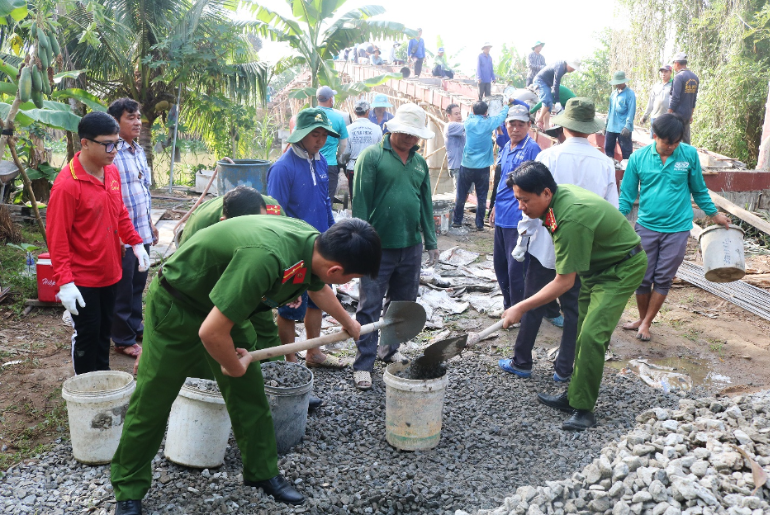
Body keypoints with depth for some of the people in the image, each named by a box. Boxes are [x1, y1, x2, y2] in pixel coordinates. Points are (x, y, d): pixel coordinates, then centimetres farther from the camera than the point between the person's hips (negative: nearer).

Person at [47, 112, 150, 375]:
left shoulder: (112, 171, 2)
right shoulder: (67, 184, -21)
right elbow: (57, 237, -19)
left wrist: (136, 242, 6)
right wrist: (64, 281, -21)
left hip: (110, 271, 7)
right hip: (83, 277, -7)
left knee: (105, 330, 18)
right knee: (87, 334, 6)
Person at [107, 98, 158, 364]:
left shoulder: (139, 151, 11)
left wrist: (150, 222, 21)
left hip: (142, 231, 8)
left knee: (138, 284, 19)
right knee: (122, 288, 5)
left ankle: (136, 328, 34)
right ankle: (123, 340, 18)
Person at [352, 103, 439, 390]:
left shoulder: (419, 162, 12)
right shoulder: (372, 156, -5)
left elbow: (426, 204, 17)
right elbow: (360, 201, -9)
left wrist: (431, 242, 15)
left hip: (411, 246, 6)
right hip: (379, 247, -6)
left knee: (402, 302, 15)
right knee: (370, 306, -1)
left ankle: (389, 349, 33)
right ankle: (364, 363, 7)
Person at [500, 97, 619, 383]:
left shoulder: (549, 157, -10)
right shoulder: (605, 163, -2)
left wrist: (522, 240, 1)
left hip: (546, 246, -2)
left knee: (534, 306, 9)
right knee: (574, 310, 12)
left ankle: (522, 362, 20)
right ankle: (564, 369, 20)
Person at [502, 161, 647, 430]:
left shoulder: (571, 219, -36)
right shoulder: (560, 193, -9)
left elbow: (565, 282, -30)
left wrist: (520, 308, -25)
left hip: (623, 268, -10)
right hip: (597, 264, 10)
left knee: (592, 335, -18)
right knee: (583, 333, 12)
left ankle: (583, 409, -8)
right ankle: (575, 396, 21)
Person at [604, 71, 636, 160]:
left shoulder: (630, 94, -8)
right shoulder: (613, 93, 12)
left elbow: (631, 111, -12)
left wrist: (627, 126, -20)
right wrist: (606, 124, 18)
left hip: (623, 128, -7)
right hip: (611, 127, 7)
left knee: (626, 150, -1)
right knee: (608, 148, 10)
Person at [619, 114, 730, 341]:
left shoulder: (690, 154, -6)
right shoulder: (638, 158, -6)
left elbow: (699, 190, 9)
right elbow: (627, 195, 1)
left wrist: (714, 214, 15)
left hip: (677, 228, 0)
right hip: (646, 226, 0)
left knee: (663, 279, 6)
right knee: (642, 277, 7)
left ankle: (647, 323, 19)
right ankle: (642, 318, 28)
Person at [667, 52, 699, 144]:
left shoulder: (679, 77, -12)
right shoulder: (695, 78, 12)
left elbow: (675, 98, -16)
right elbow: (694, 99, 17)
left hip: (677, 114, -8)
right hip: (688, 115, 8)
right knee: (686, 141, 12)